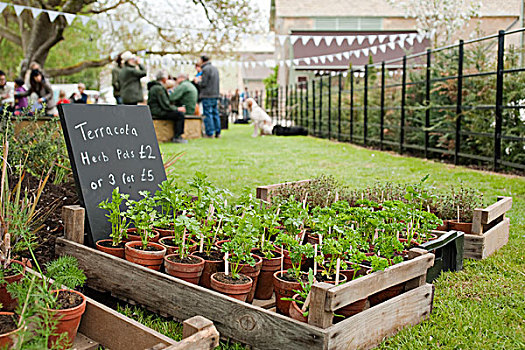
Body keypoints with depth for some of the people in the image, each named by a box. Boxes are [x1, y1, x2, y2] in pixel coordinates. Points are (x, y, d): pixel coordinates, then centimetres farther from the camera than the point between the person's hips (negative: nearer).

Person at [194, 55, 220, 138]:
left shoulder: (205, 69, -12)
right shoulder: (215, 68, 15)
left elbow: (203, 84, -14)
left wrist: (197, 81, 5)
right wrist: (201, 79, 21)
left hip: (207, 95, -8)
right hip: (215, 94, 8)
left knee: (207, 114, -5)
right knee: (215, 113, 11)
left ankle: (210, 133, -5)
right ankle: (217, 132, 12)